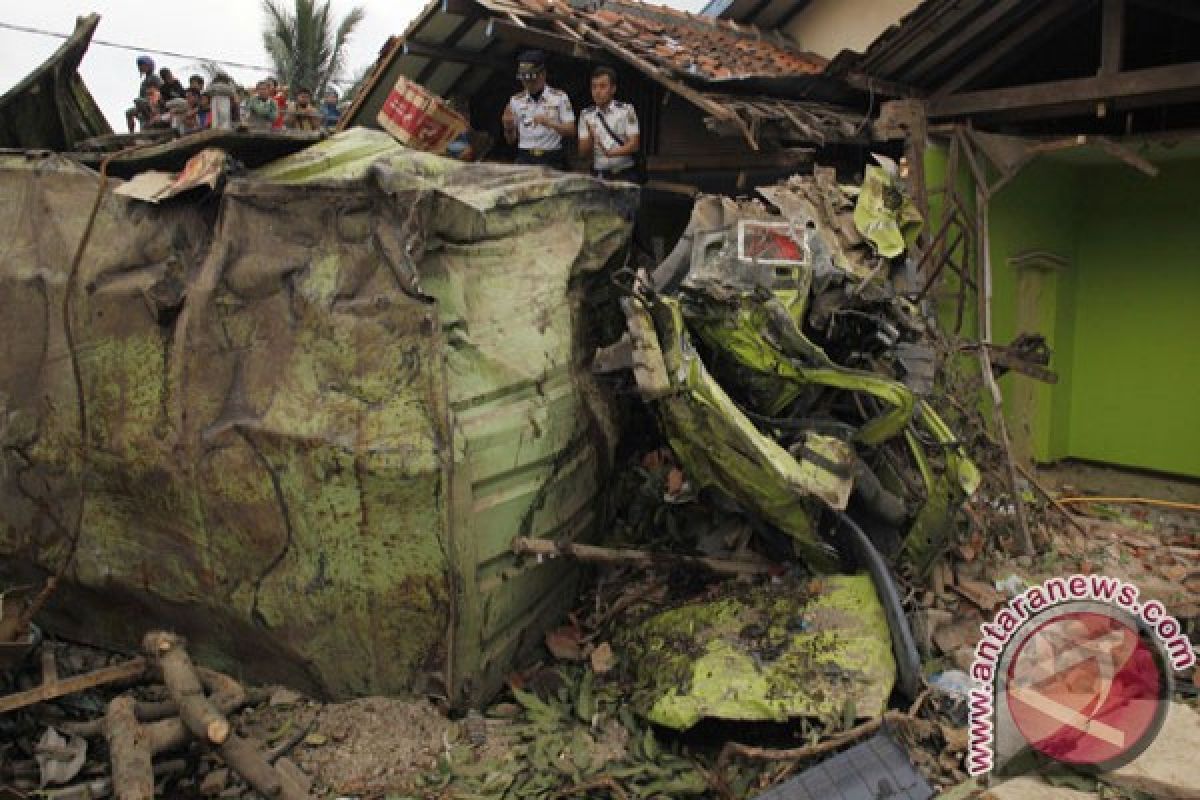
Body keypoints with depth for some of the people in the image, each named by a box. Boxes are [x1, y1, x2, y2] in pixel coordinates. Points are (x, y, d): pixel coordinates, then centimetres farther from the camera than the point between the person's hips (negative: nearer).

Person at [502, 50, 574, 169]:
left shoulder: (559, 98, 3)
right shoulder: (516, 101, 11)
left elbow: (571, 131, -2)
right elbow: (511, 140, 14)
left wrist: (549, 123, -15)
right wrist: (508, 127, -6)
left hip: (552, 160, -2)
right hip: (524, 159, 2)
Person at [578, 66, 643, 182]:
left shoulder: (626, 110, -1)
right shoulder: (586, 115, 7)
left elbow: (634, 145, -7)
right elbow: (583, 152, 4)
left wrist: (613, 152, -23)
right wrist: (590, 137, -15)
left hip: (626, 174, -2)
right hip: (598, 175, 2)